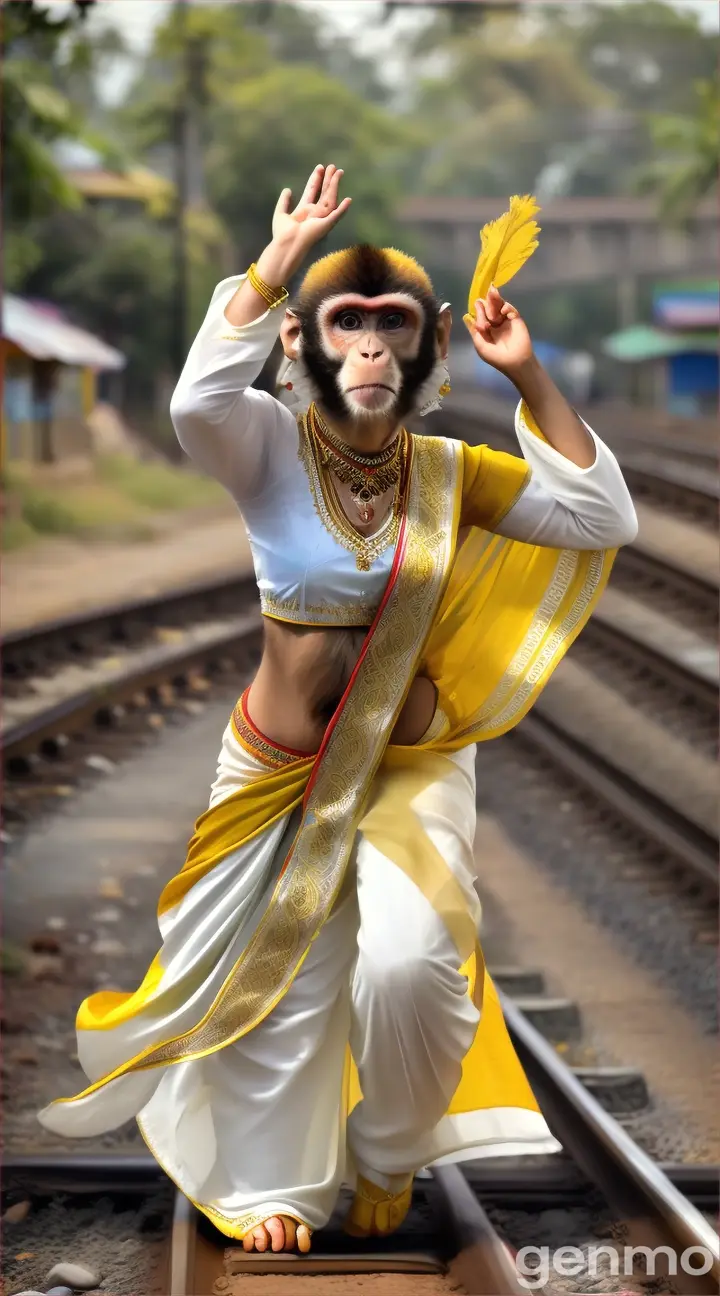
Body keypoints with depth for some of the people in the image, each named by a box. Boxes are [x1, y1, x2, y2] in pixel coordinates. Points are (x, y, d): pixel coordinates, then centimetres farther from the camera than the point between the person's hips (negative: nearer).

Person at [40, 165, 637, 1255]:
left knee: (412, 964, -19)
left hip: (413, 767, 1)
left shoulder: (448, 472, -3)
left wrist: (529, 380, -12)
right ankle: (271, 1183, 34)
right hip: (279, 770, -1)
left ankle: (386, 1156, 11)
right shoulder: (272, 448, -11)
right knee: (276, 983, 9)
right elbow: (198, 400, -35)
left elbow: (603, 519, -7)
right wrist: (279, 257, -31)